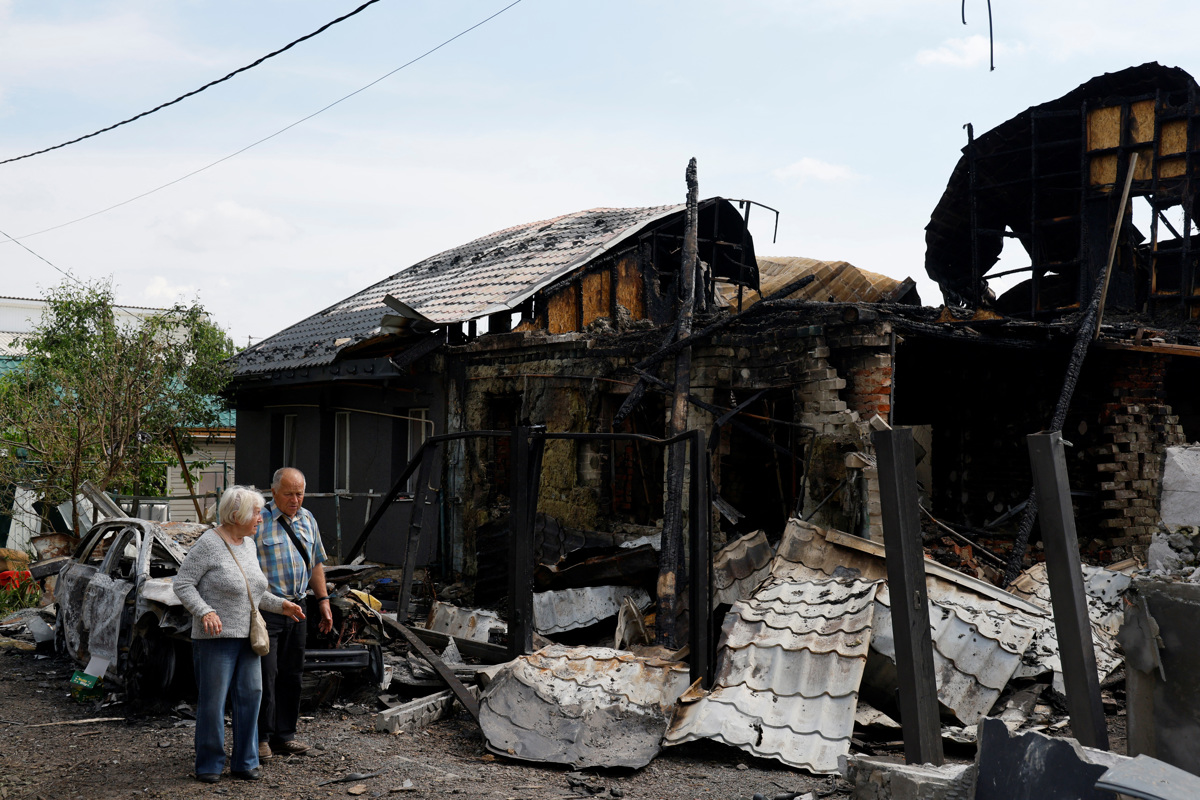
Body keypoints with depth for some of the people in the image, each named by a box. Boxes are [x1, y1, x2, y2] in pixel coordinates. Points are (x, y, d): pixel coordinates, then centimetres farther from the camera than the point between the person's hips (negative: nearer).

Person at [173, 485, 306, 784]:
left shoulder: (248, 543, 12)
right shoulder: (209, 543, -12)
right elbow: (182, 583, -12)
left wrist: (280, 605, 14)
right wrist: (205, 611, -24)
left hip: (246, 637, 7)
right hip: (215, 637, -7)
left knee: (250, 696, 7)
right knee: (213, 701, -1)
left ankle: (244, 761, 16)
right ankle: (209, 765, 11)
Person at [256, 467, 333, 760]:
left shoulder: (307, 519, 12)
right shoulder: (258, 521, -9)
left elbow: (316, 563, 20)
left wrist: (323, 600, 15)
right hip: (266, 610, -6)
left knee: (291, 675, 10)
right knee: (266, 675, -6)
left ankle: (284, 736, 20)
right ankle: (260, 738, 5)